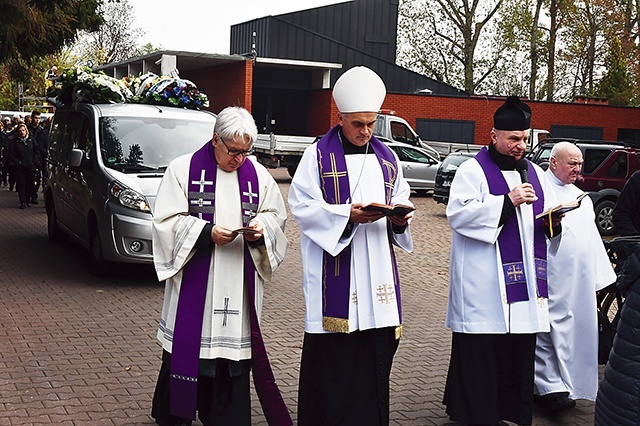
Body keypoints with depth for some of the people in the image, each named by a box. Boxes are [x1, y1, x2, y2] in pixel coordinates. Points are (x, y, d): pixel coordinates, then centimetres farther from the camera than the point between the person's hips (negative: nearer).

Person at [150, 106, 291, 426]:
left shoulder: (258, 174, 9)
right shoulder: (183, 168, -1)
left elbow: (276, 215, 15)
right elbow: (167, 220, -5)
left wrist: (261, 227, -8)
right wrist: (207, 233, -18)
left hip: (239, 283, 3)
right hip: (194, 279, -3)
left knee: (233, 348, 4)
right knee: (189, 345, 1)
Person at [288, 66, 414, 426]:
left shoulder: (386, 158, 14)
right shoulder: (319, 155, -1)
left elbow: (401, 201, 17)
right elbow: (303, 206, -7)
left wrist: (400, 216, -6)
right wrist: (348, 215, -20)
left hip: (377, 271, 5)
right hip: (334, 271, -4)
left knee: (376, 352, 5)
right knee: (331, 356, -2)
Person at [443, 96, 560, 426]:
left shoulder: (533, 173, 18)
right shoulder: (473, 170, -2)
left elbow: (539, 222, 23)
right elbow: (459, 213, -15)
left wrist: (552, 222, -1)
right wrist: (507, 201, -20)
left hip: (523, 282, 6)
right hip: (484, 286, -6)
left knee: (520, 351, 7)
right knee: (481, 352, -4)